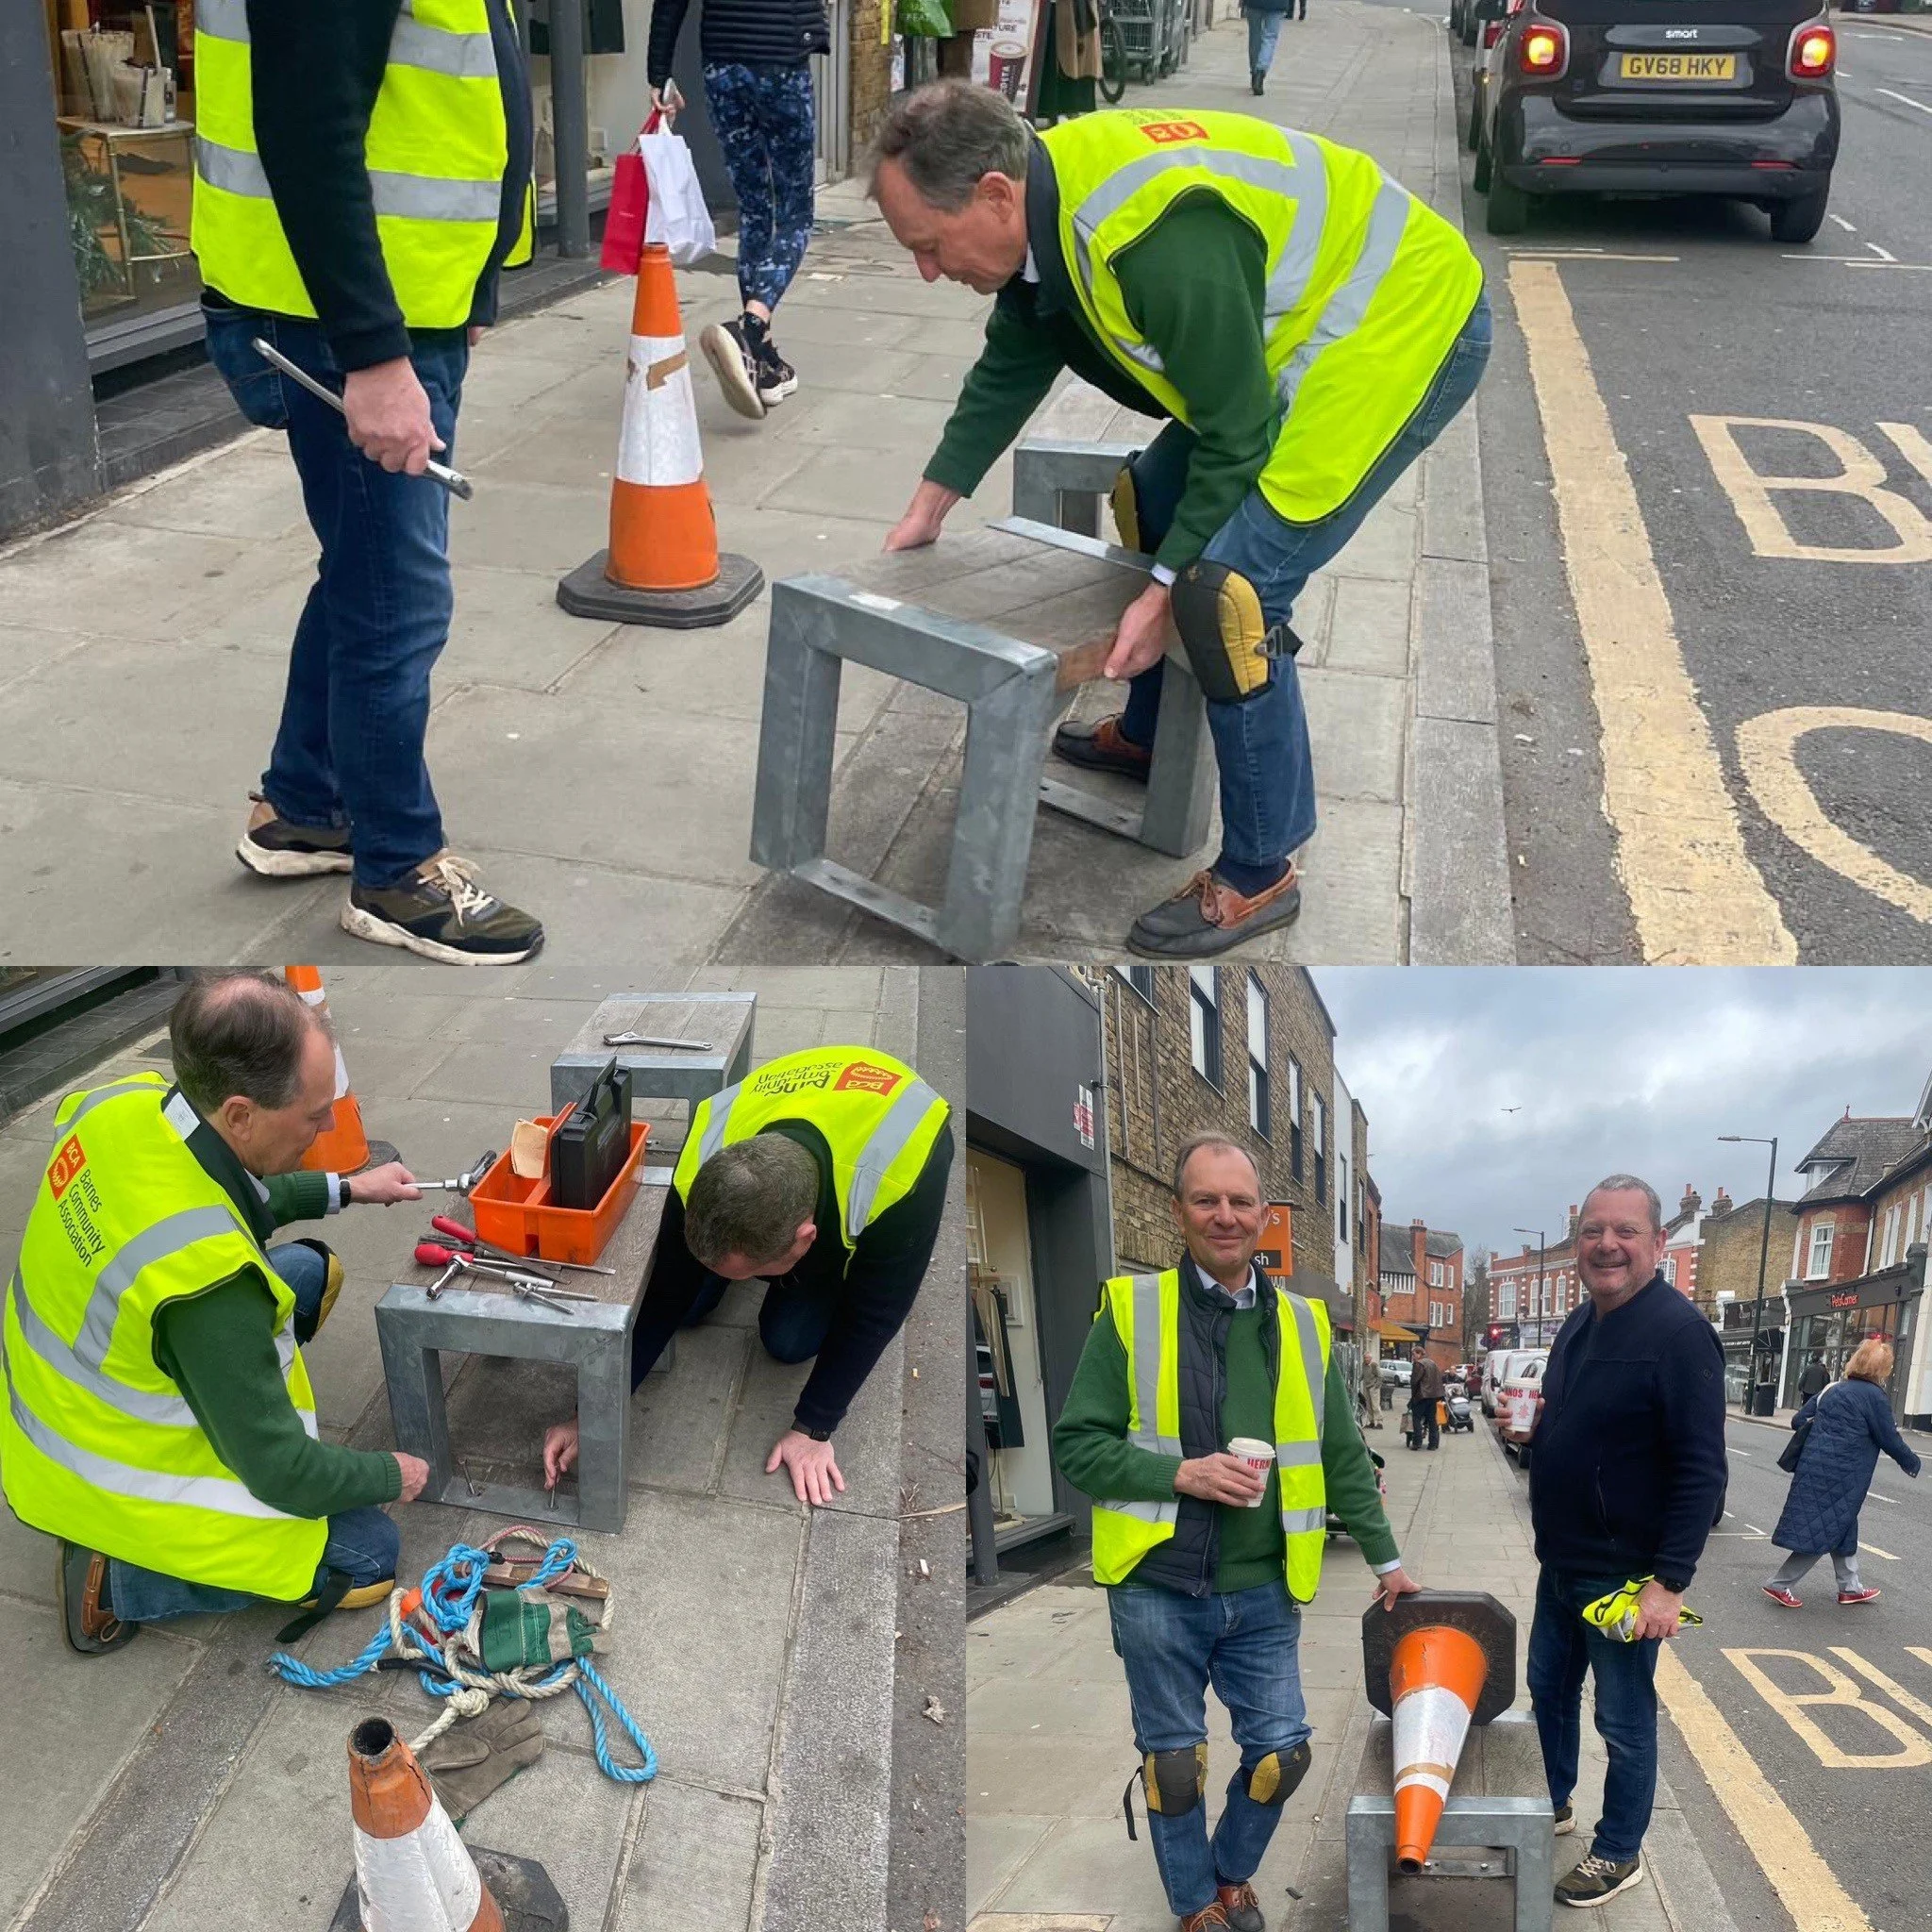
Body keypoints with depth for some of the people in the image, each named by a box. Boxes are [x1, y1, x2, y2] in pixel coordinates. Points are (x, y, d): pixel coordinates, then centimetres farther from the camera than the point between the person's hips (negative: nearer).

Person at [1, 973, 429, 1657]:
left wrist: (342, 1189, 9)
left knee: (309, 1268, 13)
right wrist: (393, 1475, -7)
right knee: (369, 1554, 3)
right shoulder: (205, 1276, -39)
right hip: (111, 1482, -8)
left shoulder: (126, 1101, -17)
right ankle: (116, 1576, 1)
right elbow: (282, 1473, -24)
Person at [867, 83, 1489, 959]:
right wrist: (926, 512, 13)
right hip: (1298, 319, 10)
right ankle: (1147, 738, 38)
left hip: (1406, 326, -10)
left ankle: (1259, 875, -1)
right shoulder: (1043, 202, -4)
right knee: (1157, 502, 17)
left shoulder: (1160, 241, -34)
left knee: (1232, 582, -15)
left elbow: (1234, 434, -24)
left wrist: (1166, 591, -17)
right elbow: (1008, 371, 11)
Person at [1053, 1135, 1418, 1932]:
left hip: (1262, 1595, 3)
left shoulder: (1303, 1326, 5)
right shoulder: (1130, 1310, -5)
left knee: (1281, 1753, 7)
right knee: (1173, 1761, 9)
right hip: (1157, 1589, -3)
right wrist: (1182, 1475, -17)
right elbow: (1077, 1445, -7)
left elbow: (1342, 1459, 13)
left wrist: (1385, 1558, 14)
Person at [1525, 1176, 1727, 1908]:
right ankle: (1553, 1805, 41)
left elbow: (1701, 1470, -22)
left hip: (1624, 1575, -8)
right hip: (1560, 1564, 8)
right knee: (1549, 1687, 21)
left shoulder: (1678, 1332, -20)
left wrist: (1670, 1582, -24)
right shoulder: (1578, 1325, 6)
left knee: (1624, 1719, 7)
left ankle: (1619, 1853, 23)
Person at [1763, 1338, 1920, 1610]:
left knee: (1844, 1529, 20)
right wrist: (1912, 1462, 11)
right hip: (1839, 1477, -8)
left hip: (1814, 1468, 8)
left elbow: (1798, 1421, 14)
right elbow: (1890, 1440, -7)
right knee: (1824, 1534, 0)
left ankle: (1850, 1587, 30)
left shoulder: (1832, 1390, 12)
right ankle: (1781, 1585, 1)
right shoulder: (1875, 1396, -10)